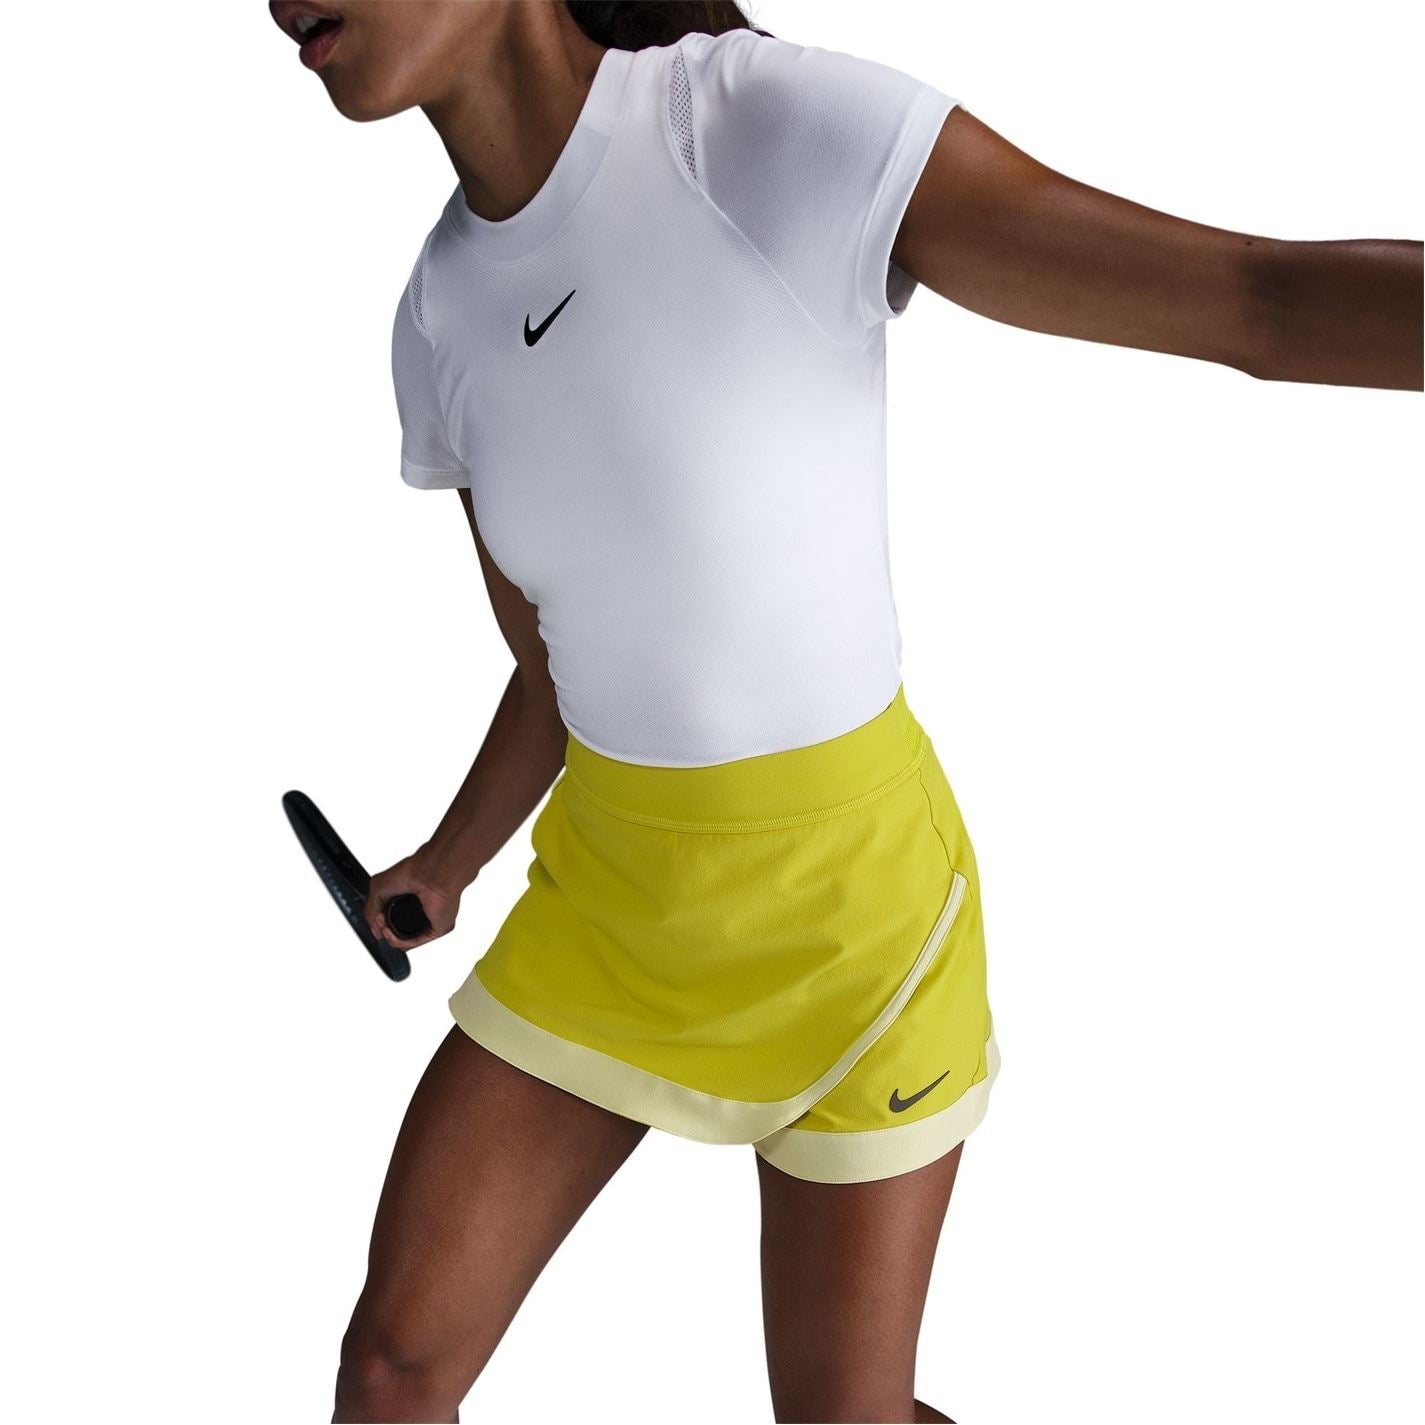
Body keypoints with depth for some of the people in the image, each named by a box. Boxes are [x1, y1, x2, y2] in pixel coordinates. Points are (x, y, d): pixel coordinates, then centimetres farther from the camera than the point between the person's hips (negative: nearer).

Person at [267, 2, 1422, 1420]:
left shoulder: (792, 128, -23)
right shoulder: (446, 322, -3)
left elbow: (1271, 295, -23)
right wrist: (449, 866, 27)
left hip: (848, 897, -4)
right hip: (614, 894, 5)